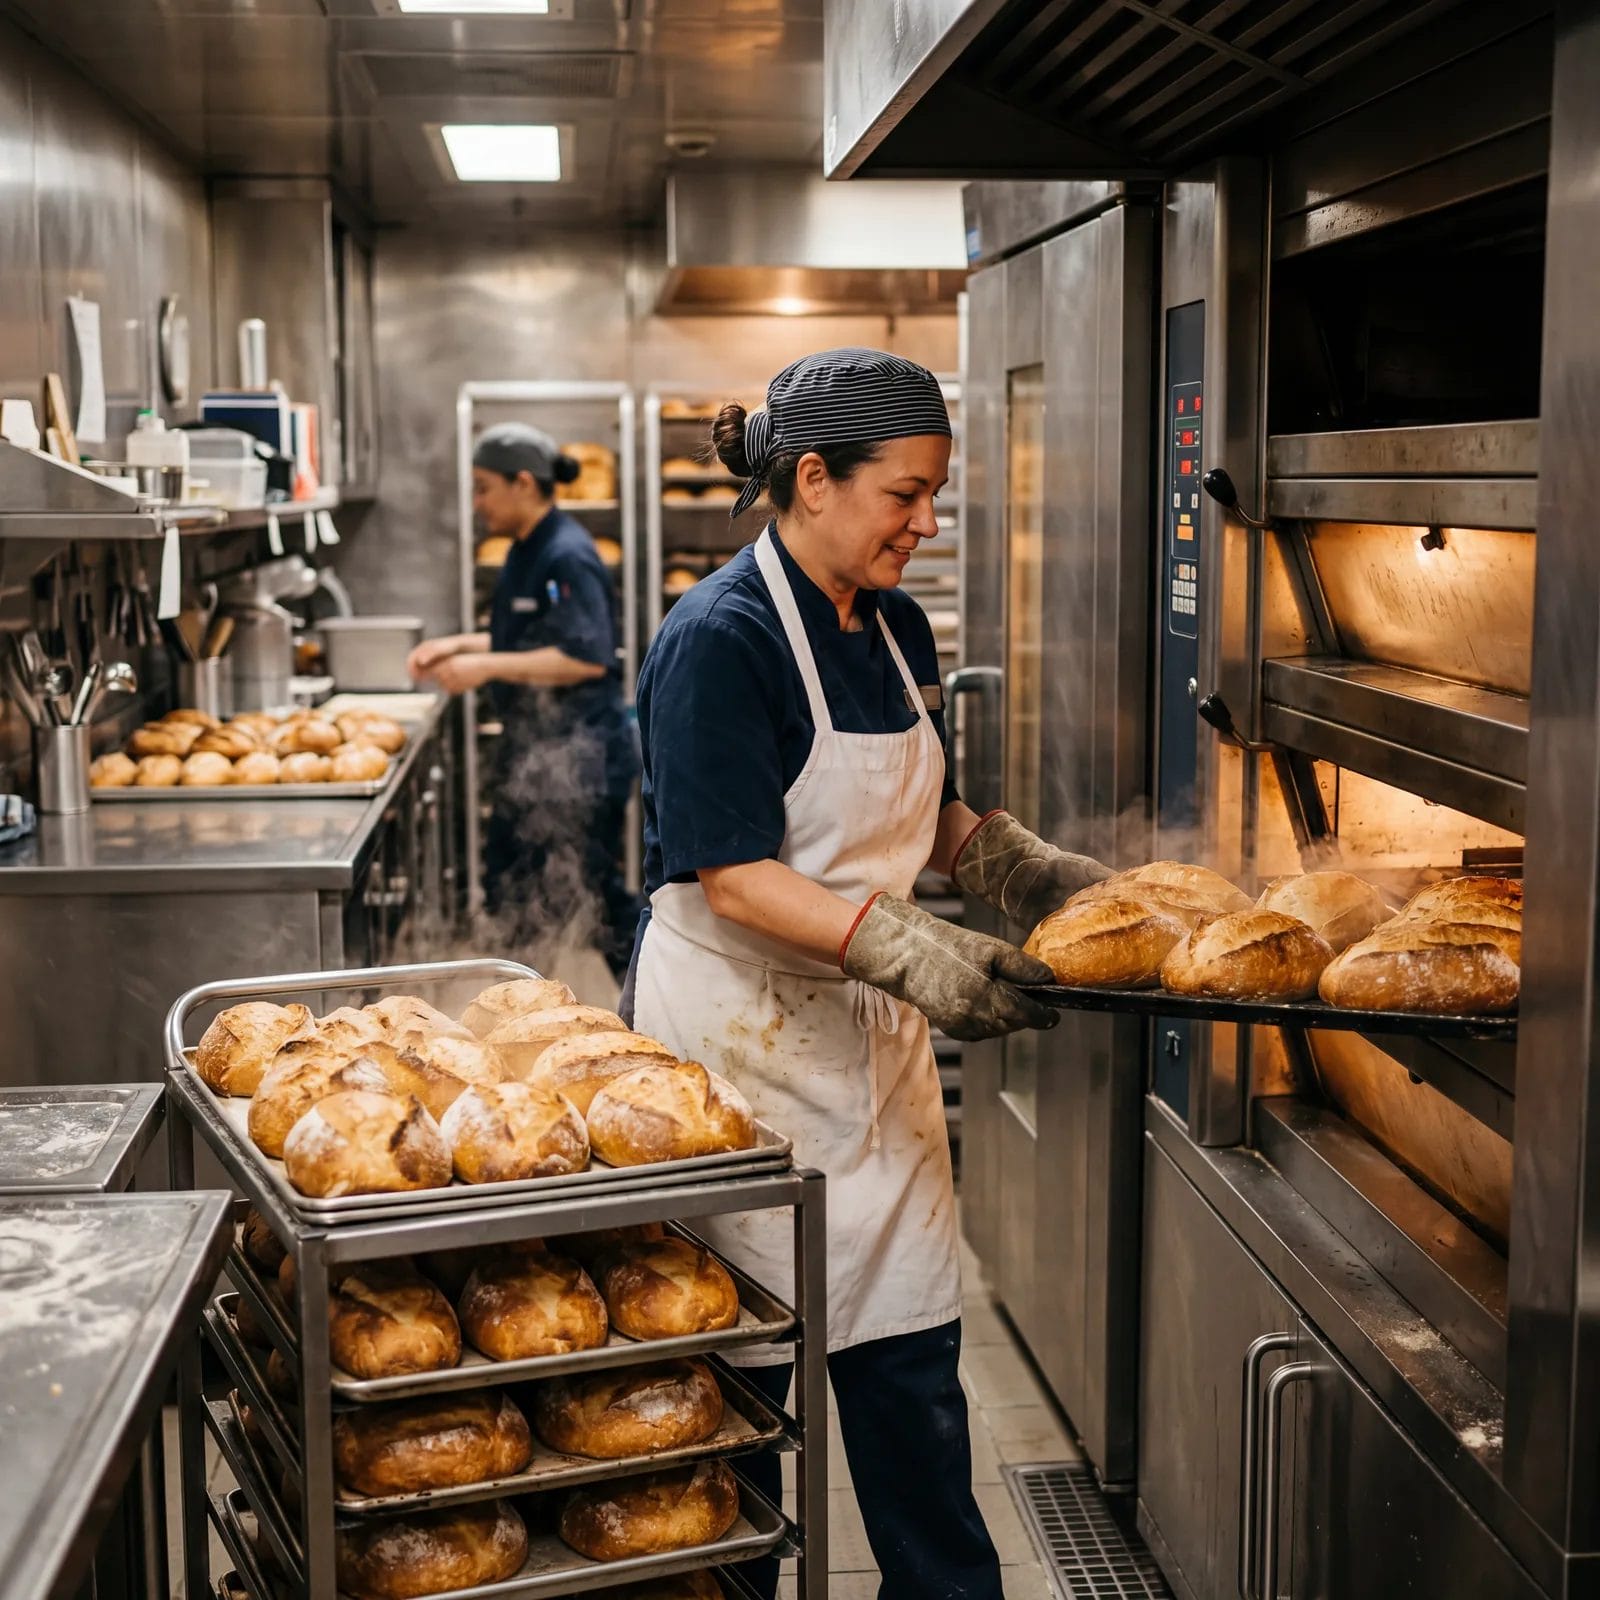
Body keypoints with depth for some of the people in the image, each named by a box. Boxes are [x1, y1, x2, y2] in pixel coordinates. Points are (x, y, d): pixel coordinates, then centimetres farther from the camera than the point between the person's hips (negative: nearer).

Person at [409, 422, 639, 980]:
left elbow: (587, 658, -26)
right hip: (533, 748, 10)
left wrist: (487, 666, -25)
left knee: (594, 891, -2)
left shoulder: (567, 557, -19)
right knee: (510, 889, 15)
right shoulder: (526, 553, 12)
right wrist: (460, 645, 11)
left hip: (579, 754, -10)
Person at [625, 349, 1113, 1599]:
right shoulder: (722, 639, -17)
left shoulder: (898, 629, 7)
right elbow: (734, 880, -23)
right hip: (742, 1041, -7)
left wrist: (1035, 874, 1)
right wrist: (906, 952, -33)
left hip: (873, 1033, 7)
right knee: (739, 1374, 7)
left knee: (911, 1356, 12)